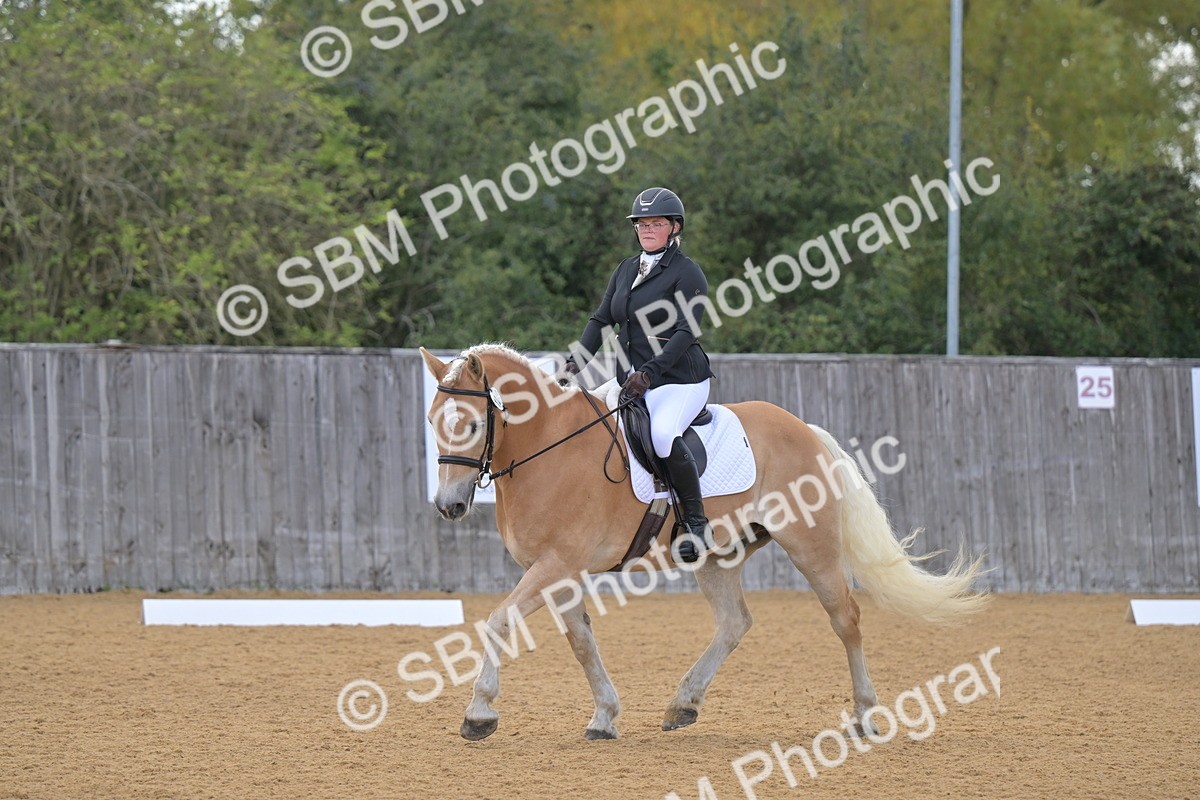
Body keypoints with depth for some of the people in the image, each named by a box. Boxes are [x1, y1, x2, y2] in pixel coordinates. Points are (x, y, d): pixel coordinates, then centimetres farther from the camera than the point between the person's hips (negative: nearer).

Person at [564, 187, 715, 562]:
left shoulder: (687, 273, -8)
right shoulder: (625, 270, 15)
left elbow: (687, 333, -17)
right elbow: (601, 319, 14)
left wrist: (649, 372, -27)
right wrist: (576, 361, -3)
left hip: (680, 380, -8)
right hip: (632, 379, 8)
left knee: (663, 434, -34)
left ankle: (697, 522, -22)